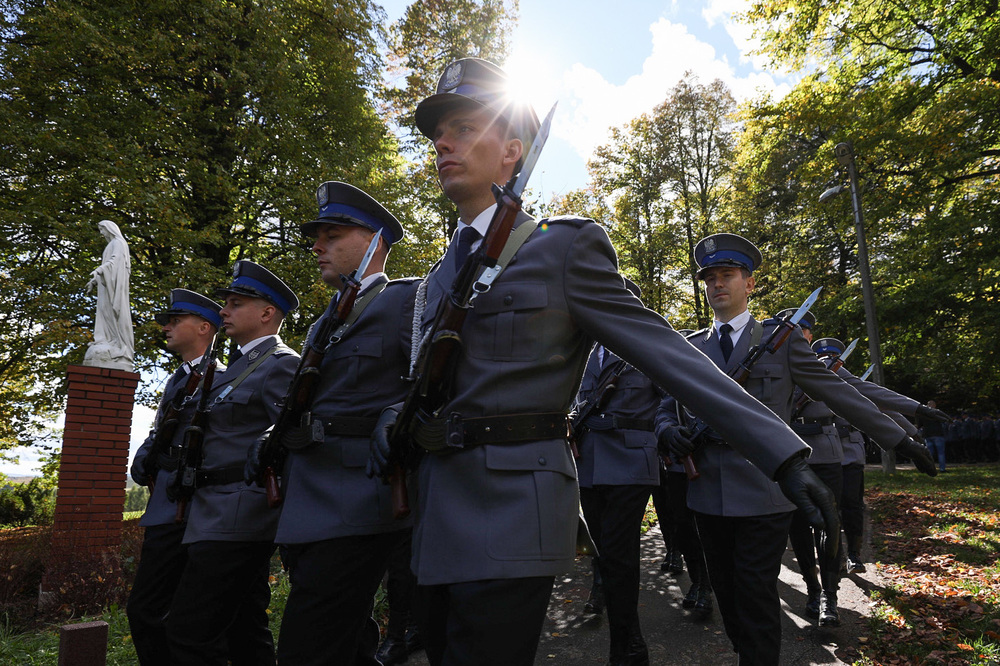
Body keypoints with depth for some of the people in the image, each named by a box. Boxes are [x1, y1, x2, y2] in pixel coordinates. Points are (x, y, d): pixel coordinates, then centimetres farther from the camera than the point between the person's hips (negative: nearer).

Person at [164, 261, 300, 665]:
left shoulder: (282, 365, -10)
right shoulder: (238, 365, 20)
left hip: (237, 516, -10)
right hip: (224, 516, 10)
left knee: (188, 632, -10)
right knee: (246, 632, 15)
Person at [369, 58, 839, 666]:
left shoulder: (565, 246, -5)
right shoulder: (440, 277, 16)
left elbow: (667, 353, -9)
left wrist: (786, 458, -13)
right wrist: (394, 416, -1)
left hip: (510, 520, -7)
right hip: (435, 524, 7)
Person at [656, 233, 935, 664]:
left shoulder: (783, 338, 3)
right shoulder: (689, 348, 9)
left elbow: (837, 393, 7)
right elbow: (669, 407, 12)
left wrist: (898, 439, 9)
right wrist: (670, 431, -10)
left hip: (764, 494, -3)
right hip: (708, 494, 3)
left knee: (756, 596, -1)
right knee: (726, 593, 13)